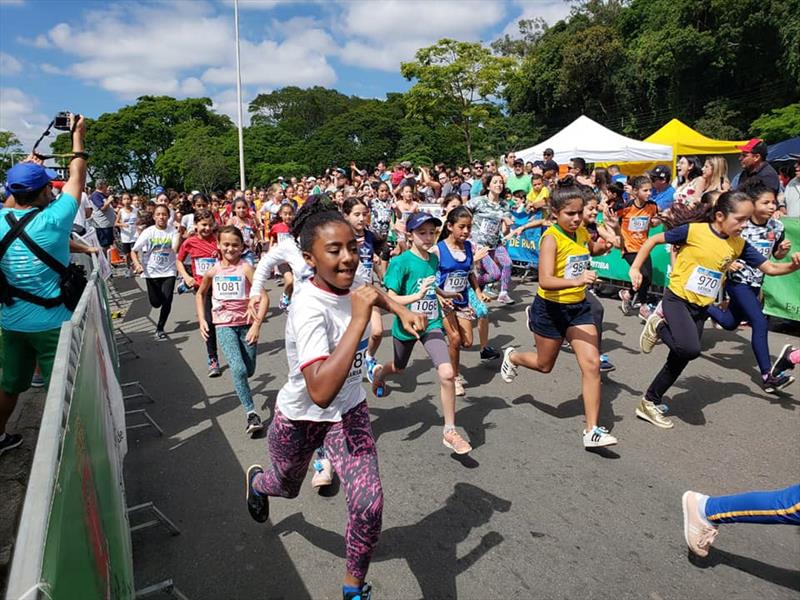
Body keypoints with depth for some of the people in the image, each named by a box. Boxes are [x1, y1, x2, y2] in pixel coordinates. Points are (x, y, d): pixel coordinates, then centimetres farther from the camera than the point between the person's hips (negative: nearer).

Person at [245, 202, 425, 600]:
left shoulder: (346, 284, -14)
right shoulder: (309, 308, -36)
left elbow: (371, 293, 15)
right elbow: (321, 392, -48)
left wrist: (401, 311, -3)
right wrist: (358, 321, -47)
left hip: (349, 411, 4)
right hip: (300, 419, -4)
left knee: (369, 504, -12)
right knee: (287, 487, 26)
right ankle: (256, 481, 66)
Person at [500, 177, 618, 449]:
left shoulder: (582, 232, 0)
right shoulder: (551, 238, -21)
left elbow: (592, 250, 26)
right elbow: (545, 281, -33)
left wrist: (604, 247, 6)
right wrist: (576, 281, -48)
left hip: (579, 307, 6)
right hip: (551, 309, -5)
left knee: (592, 364, -6)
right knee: (544, 365, 14)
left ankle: (592, 431, 1)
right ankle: (512, 357, 48)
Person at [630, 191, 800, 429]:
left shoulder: (739, 245, 2)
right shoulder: (693, 230, -14)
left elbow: (770, 268, 8)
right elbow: (654, 240, -5)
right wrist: (635, 268, -8)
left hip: (701, 309, 6)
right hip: (677, 300, -6)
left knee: (679, 361, 9)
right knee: (690, 349, -31)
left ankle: (650, 404, 24)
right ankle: (659, 326, 0)